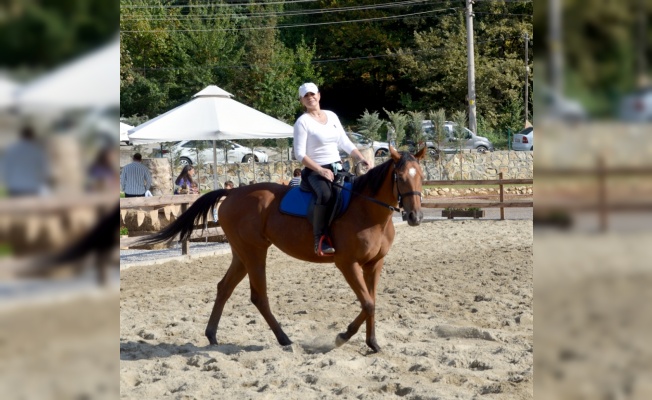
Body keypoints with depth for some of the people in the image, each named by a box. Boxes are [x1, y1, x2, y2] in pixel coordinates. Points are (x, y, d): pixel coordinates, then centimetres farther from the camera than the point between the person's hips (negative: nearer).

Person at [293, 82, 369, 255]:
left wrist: (361, 159, 2)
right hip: (315, 171, -7)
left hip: (337, 168, 7)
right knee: (325, 195, -37)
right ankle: (320, 240, -35)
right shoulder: (303, 121, -6)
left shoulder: (332, 116, 13)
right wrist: (320, 170, -21)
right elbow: (300, 153, -12)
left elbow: (345, 143, 17)